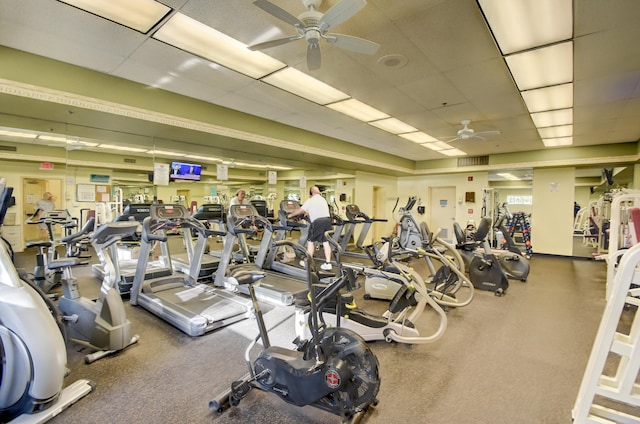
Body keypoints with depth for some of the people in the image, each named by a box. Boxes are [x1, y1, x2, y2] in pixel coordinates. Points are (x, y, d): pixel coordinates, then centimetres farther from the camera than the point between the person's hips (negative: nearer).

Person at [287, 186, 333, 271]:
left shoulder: (310, 200, 1)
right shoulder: (323, 199, 21)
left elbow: (300, 210, 4)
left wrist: (290, 215, 17)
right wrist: (309, 213, 45)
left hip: (318, 221, -6)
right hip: (327, 220, 6)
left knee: (310, 241, 7)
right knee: (326, 242, 7)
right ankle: (328, 263, 6)